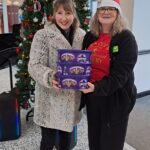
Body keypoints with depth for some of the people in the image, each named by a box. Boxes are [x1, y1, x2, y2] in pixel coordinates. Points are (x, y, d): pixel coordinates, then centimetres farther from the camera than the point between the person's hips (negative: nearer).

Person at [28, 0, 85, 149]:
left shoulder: (82, 35, 3)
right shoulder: (43, 35, -11)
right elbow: (34, 65, -15)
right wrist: (49, 77, -34)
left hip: (72, 97, 4)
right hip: (50, 98, -4)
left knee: (67, 135, 21)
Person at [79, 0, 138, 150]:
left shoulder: (126, 38, -12)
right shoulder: (90, 36, 5)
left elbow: (120, 74, -20)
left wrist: (97, 87, -33)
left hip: (115, 99, -5)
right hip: (92, 97, 5)